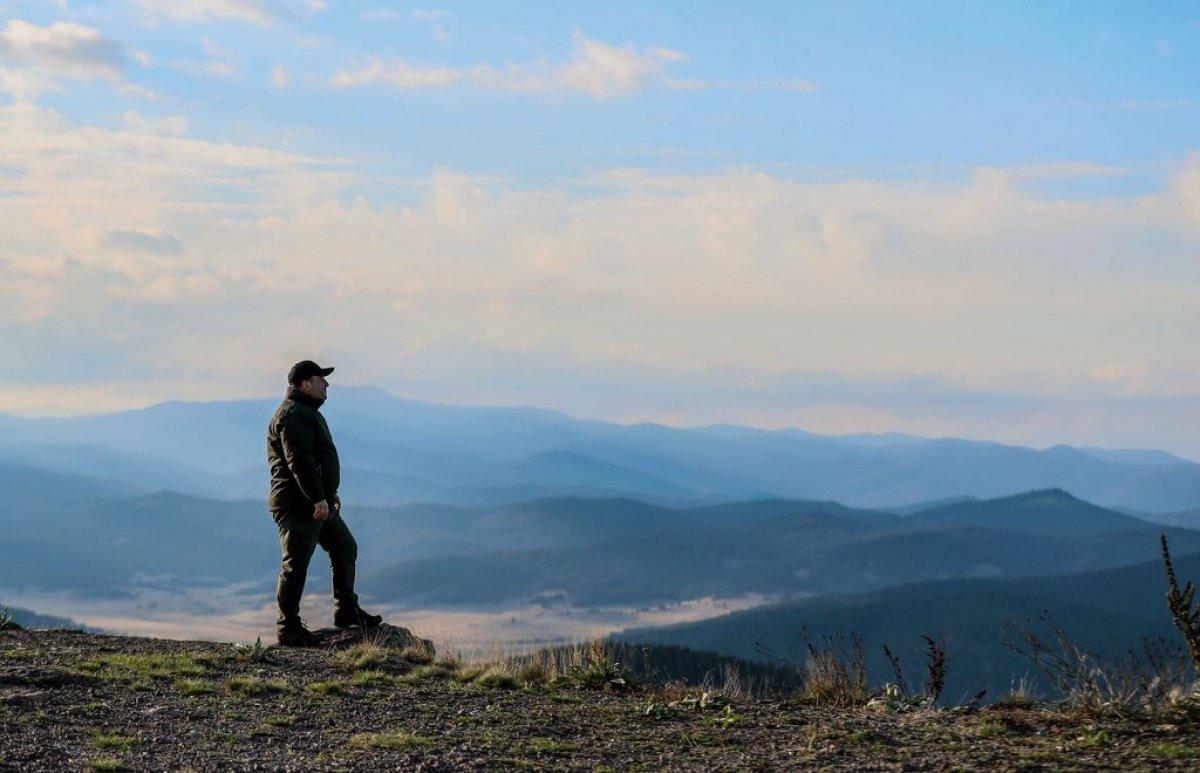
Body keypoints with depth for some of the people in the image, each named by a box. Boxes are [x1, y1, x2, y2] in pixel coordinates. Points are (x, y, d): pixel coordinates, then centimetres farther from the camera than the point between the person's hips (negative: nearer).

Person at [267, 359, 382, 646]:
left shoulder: (307, 413, 20)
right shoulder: (293, 416, -17)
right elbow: (299, 462, -26)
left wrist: (330, 492, 29)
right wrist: (318, 498, -30)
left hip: (318, 502, 11)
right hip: (297, 504, -11)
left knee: (345, 548, 16)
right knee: (296, 564, -6)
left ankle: (346, 611, 23)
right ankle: (288, 628, 1)